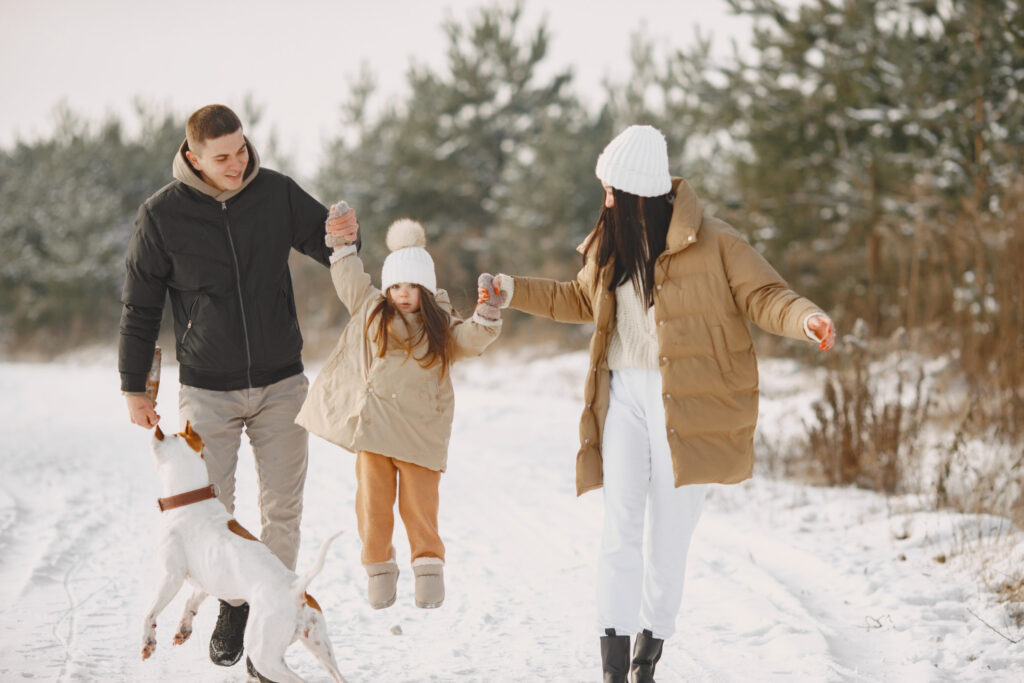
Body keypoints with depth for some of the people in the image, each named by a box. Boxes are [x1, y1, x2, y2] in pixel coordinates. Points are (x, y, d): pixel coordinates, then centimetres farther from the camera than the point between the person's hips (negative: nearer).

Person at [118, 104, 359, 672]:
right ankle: (231, 605, 24)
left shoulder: (277, 193, -4)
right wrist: (133, 388, 2)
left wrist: (342, 236, -18)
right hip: (207, 390, -1)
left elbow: (326, 246, 8)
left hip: (281, 384, 2)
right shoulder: (161, 214, -8)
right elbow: (140, 307, 0)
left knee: (283, 509, 6)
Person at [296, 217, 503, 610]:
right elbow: (349, 278, 18)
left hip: (420, 433, -2)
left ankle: (429, 566, 8)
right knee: (373, 503, 1)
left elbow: (472, 338, -11)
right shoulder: (372, 310, 11)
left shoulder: (441, 327, 5)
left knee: (420, 505, -4)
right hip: (372, 428, 2)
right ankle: (379, 570, 12)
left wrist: (487, 313, -28)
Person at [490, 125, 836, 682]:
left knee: (671, 529, 3)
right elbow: (581, 300, 32)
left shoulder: (710, 243, -6)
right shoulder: (608, 246, 14)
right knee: (621, 522, -9)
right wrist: (516, 291, 31)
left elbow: (764, 295, -6)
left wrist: (806, 320, -26)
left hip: (683, 400, -3)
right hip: (624, 392, 4)